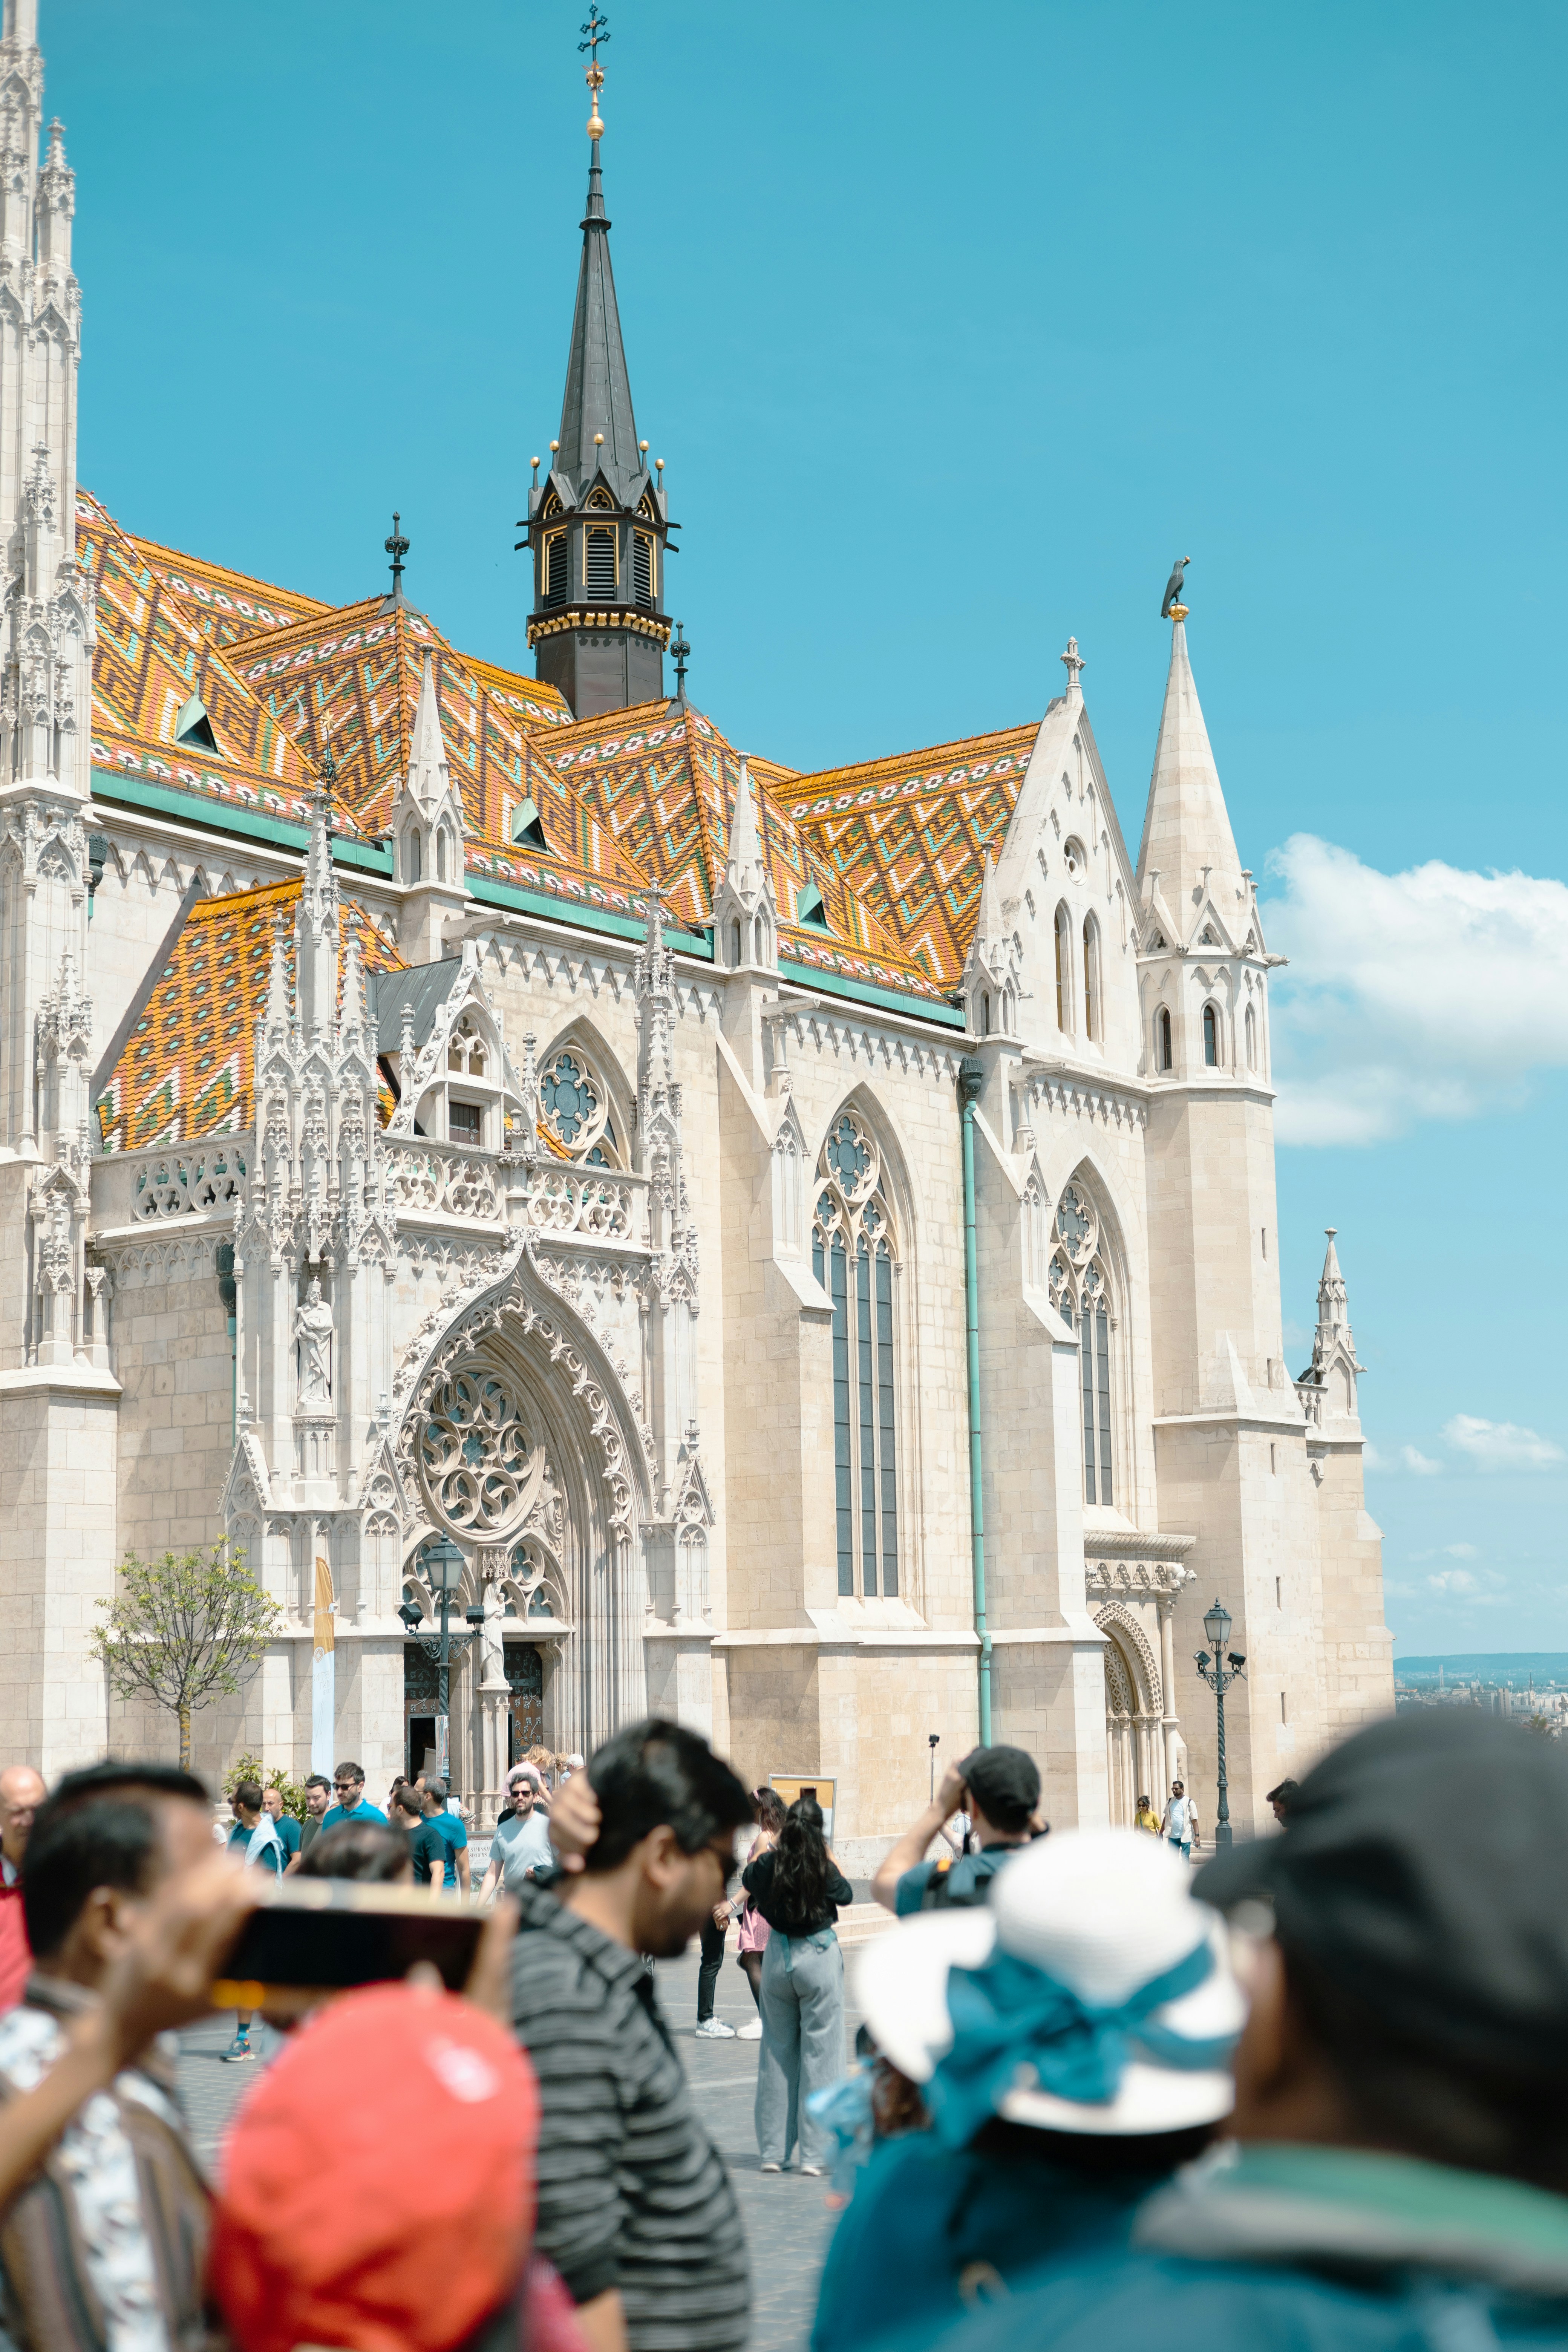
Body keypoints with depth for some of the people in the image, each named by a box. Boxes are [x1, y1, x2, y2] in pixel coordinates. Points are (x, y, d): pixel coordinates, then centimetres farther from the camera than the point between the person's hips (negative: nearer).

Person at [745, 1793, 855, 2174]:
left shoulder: (769, 1864, -6)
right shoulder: (825, 1869, -13)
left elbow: (747, 1880, 16)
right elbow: (847, 1895, 7)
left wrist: (769, 1853, 19)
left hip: (778, 1957, 3)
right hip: (819, 1957, -3)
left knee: (776, 2054, 11)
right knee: (820, 2054, 2)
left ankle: (773, 2151, 15)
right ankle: (815, 2153, 2)